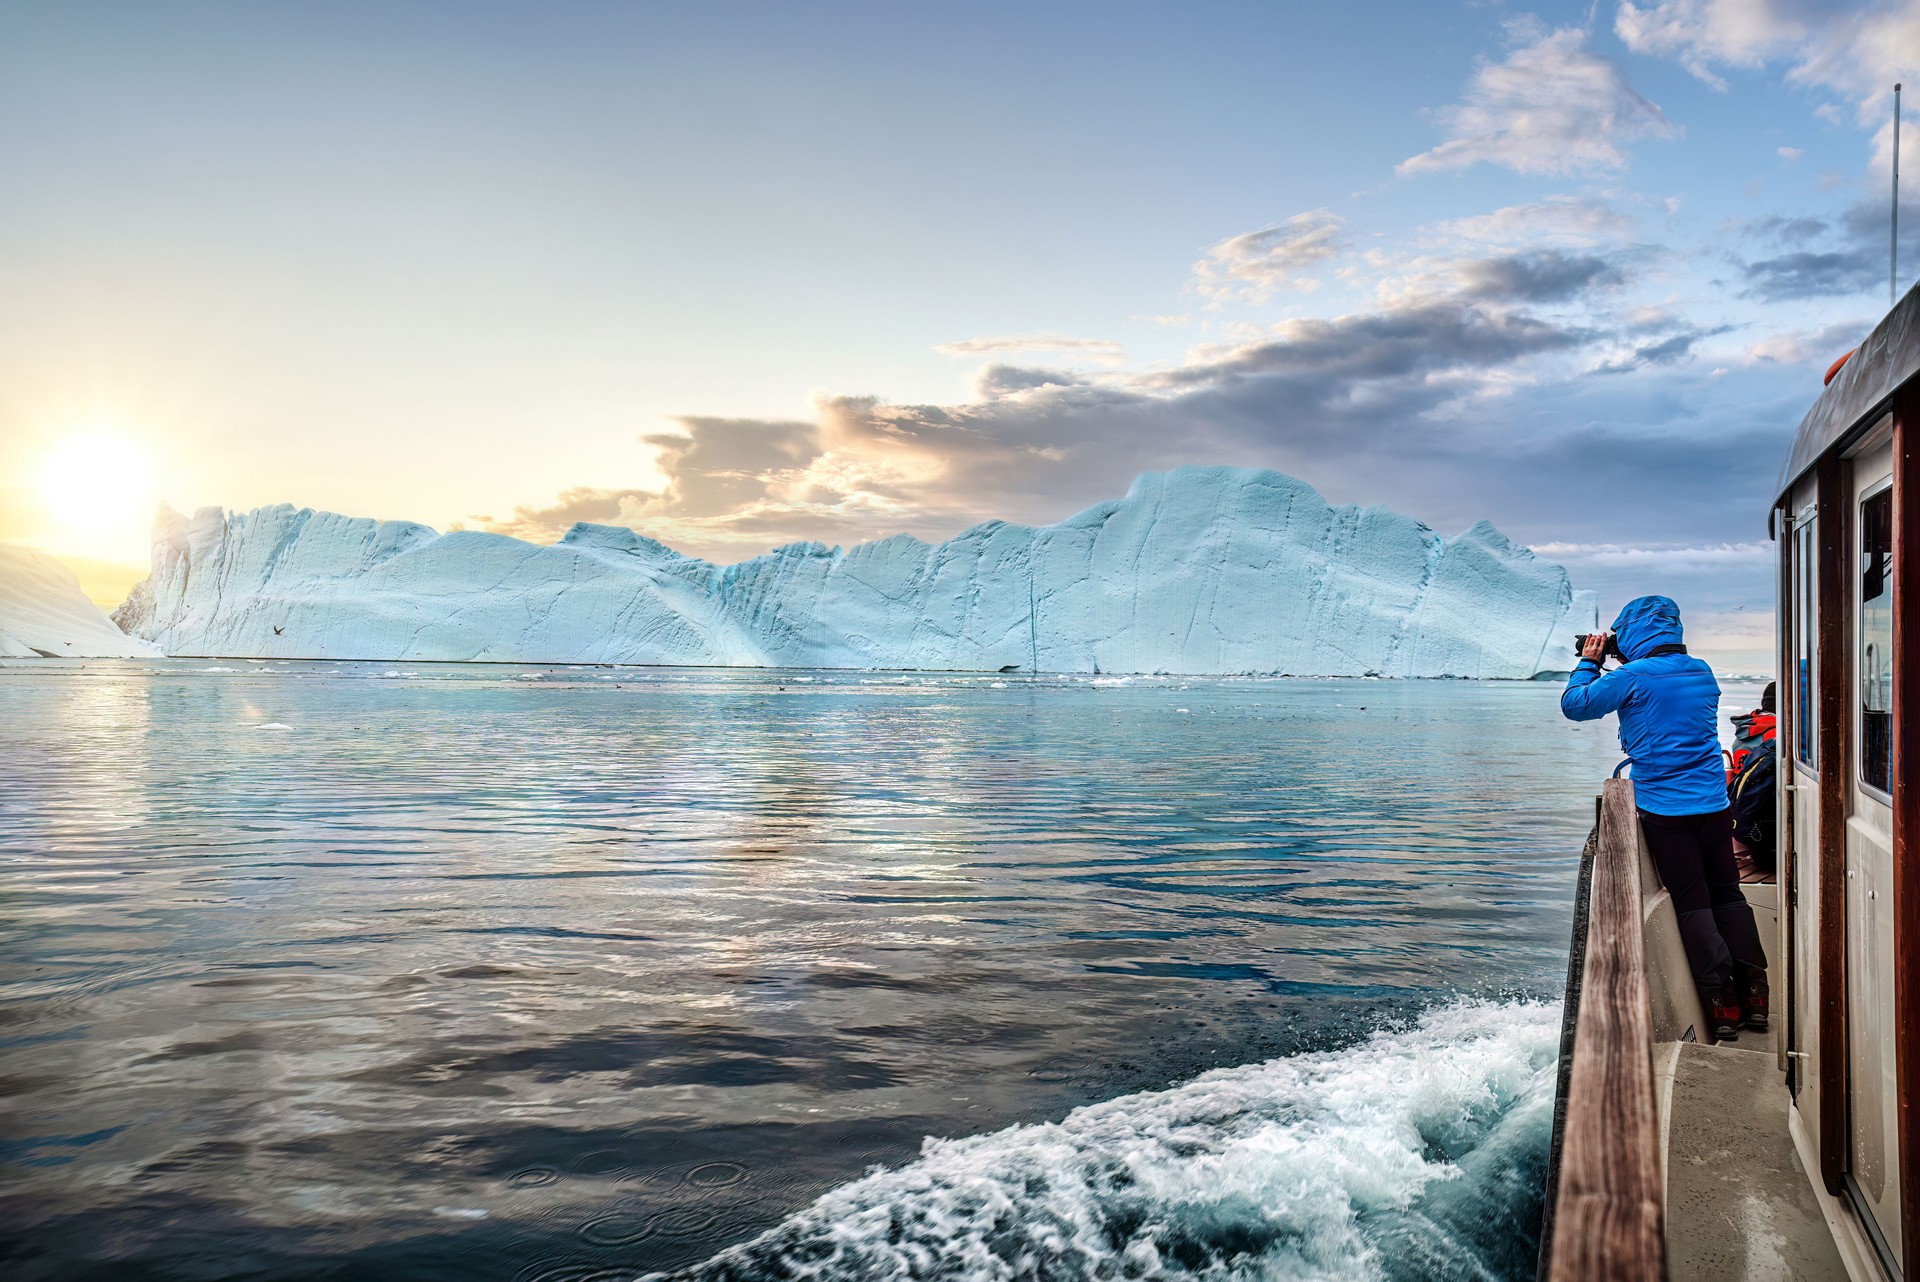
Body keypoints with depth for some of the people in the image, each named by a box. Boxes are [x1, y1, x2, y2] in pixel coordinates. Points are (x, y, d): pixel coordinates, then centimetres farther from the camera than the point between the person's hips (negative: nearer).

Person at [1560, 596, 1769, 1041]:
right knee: (1728, 893, 15)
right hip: (1714, 802, 5)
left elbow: (1574, 704, -4)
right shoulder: (1702, 671, 8)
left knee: (1692, 904, 2)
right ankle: (1755, 996, 17)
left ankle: (1724, 1008, 3)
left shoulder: (1633, 677, -11)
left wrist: (1588, 662, 11)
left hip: (1664, 809, -5)